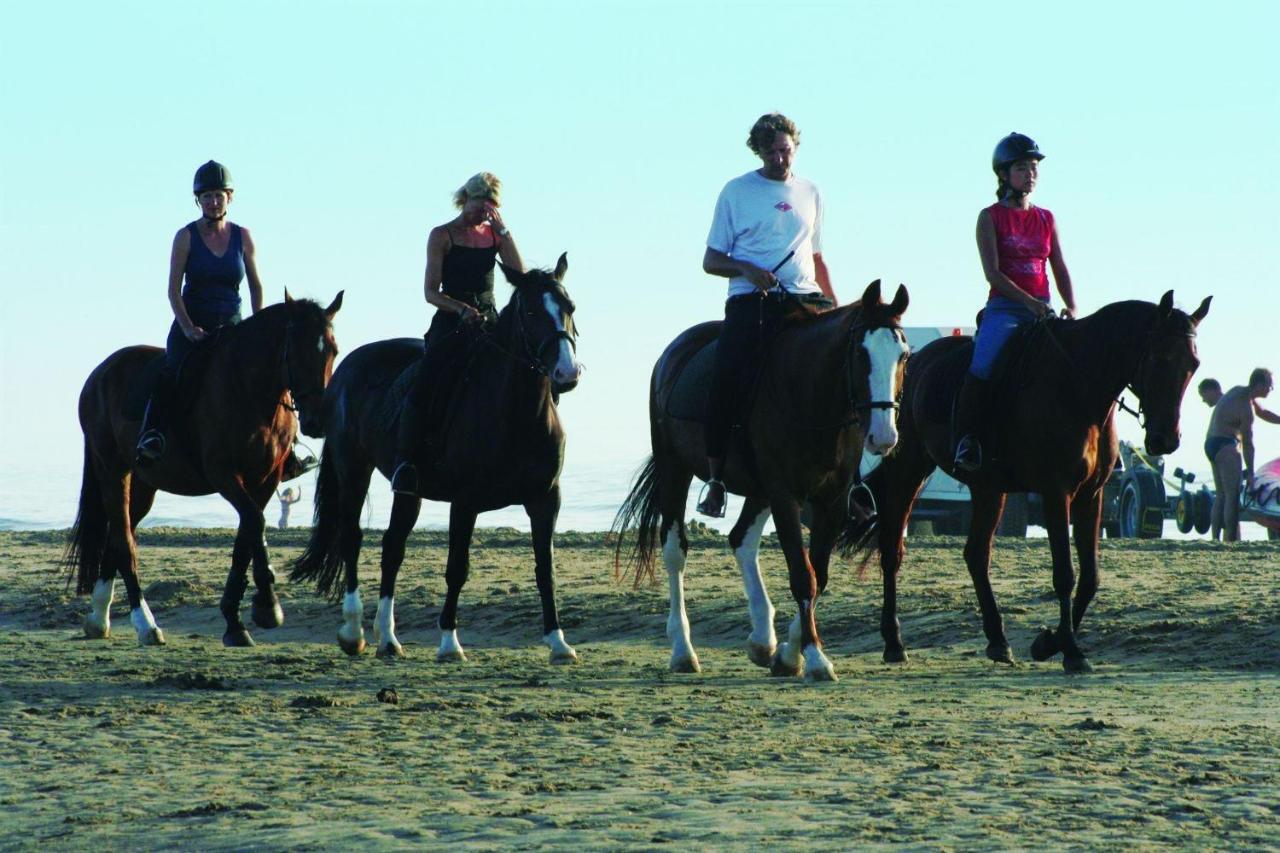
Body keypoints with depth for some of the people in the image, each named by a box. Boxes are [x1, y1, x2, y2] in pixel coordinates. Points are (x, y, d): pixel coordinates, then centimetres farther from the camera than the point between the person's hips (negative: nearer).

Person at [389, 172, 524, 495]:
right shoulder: (442, 236, 2)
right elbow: (431, 292, -3)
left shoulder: (494, 234, 13)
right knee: (425, 386, -22)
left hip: (489, 320, 4)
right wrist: (462, 310, -19)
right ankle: (404, 460, -17)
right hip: (451, 321, -4)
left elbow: (519, 273, -1)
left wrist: (503, 230, -6)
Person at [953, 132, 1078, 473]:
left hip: (1042, 310, 4)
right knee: (983, 367, -30)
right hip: (1004, 308, -4)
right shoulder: (991, 217, 3)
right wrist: (1029, 301, -20)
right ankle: (966, 440, -22)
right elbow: (993, 273, -8)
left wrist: (1071, 308, -4)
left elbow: (1060, 270, 14)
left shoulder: (1046, 219, 16)